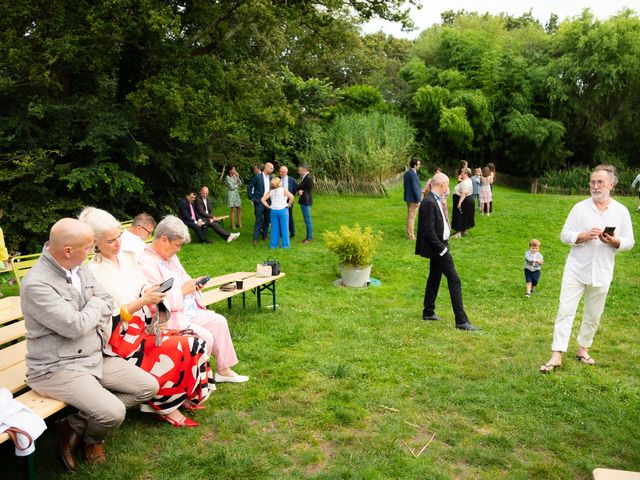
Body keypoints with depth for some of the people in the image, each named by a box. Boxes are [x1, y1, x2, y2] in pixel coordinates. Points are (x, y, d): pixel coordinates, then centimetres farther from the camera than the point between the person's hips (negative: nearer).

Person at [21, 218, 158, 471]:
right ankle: (90, 439, 13)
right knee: (113, 413, -25)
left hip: (95, 356, 8)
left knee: (148, 387, 2)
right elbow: (75, 326, -25)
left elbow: (107, 301, 11)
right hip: (57, 369, -8)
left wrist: (95, 324, -7)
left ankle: (76, 425, 5)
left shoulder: (79, 268, 3)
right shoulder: (36, 284, -22)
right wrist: (95, 304, -6)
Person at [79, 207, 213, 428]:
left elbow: (143, 290, 14)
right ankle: (167, 407, -3)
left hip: (144, 327, 7)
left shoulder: (126, 258, 7)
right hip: (122, 339, -7)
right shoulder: (94, 273, -15)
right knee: (181, 349, -22)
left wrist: (153, 295, -8)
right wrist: (141, 302, -22)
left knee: (195, 343, -10)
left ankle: (183, 397, 7)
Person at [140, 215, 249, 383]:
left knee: (219, 322, 4)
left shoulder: (170, 256, 10)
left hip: (188, 311, 10)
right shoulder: (146, 263, -22)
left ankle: (223, 370, 13)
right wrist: (183, 290, -17)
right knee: (205, 337, -20)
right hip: (169, 319, -10)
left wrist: (192, 284, 2)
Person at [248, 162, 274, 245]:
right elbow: (249, 187, -6)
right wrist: (252, 198, -8)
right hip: (259, 202, -5)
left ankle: (264, 235, 22)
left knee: (267, 219, 9)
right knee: (258, 220, -5)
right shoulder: (257, 176, -9)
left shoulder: (270, 177, 7)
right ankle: (255, 238, 0)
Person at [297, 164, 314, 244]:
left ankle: (309, 238, 2)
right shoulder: (305, 177, 14)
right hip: (304, 201, 10)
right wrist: (300, 191, -9)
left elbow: (299, 187, -16)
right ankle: (308, 236, 22)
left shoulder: (308, 177, -17)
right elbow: (300, 187, 10)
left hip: (306, 201, -10)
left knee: (307, 220, -4)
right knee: (307, 220, 15)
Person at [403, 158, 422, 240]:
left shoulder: (406, 173, 8)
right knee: (412, 217, -3)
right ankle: (411, 235, 3)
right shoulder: (413, 174, -21)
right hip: (413, 199, -9)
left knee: (409, 216, 16)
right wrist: (418, 200, -17)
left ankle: (409, 233, 25)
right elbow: (415, 188, -22)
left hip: (408, 197, 9)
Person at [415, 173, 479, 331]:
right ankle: (461, 321, -3)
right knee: (454, 280, -7)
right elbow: (429, 232, -24)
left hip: (437, 246, 10)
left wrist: (442, 246, 11)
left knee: (434, 278, 19)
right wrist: (442, 250, -21)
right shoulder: (429, 203, -22)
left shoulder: (434, 200, 9)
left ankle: (428, 312, 32)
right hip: (437, 247, -10)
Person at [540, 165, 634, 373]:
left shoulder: (621, 211, 1)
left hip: (602, 273, 2)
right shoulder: (580, 207, -3)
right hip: (576, 270, -1)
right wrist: (584, 236, -21)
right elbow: (564, 235, -3)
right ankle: (556, 356, -4)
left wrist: (614, 241, -17)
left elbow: (629, 242, 4)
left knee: (593, 315, 12)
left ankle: (583, 350, 31)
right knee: (565, 310, -6)